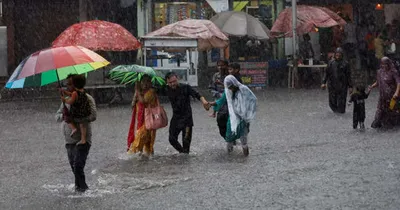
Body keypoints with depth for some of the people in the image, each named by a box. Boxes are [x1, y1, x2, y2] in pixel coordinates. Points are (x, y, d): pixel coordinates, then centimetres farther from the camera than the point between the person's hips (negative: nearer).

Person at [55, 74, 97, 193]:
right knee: (73, 165, 13)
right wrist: (63, 116, -12)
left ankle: (81, 187, -1)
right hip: (69, 140, 7)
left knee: (78, 165, -15)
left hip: (82, 139, -7)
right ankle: (80, 186, 27)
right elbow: (57, 116, 13)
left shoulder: (87, 98, -7)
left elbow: (93, 116, -18)